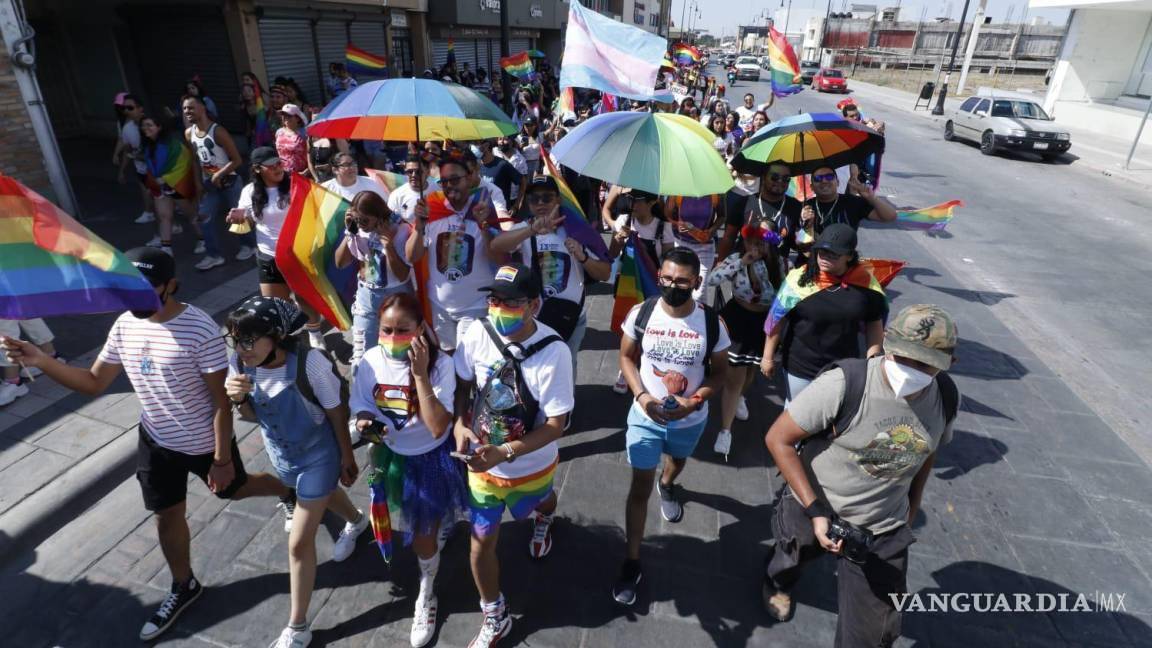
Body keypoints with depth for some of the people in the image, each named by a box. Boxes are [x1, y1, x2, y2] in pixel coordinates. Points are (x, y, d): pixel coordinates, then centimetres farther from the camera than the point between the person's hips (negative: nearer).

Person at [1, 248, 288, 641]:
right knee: (167, 517, 18)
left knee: (234, 489, 20)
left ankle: (292, 491, 52)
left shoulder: (200, 330, -29)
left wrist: (222, 459, -19)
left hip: (205, 443, -5)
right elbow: (94, 384, 1)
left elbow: (221, 402, -23)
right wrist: (40, 361, -14)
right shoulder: (124, 326, -9)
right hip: (156, 441, 6)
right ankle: (184, 587, 42)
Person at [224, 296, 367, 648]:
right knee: (323, 494, 34)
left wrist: (347, 457, -8)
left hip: (318, 456, -6)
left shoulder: (310, 363, -35)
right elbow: (252, 416, -4)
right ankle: (356, 521, 68)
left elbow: (336, 412, -20)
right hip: (280, 454, 6)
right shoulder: (240, 364, -20)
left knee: (299, 543, 2)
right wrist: (239, 399, -28)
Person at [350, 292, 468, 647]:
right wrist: (366, 424, -25)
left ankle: (427, 595, 40)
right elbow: (362, 409, -2)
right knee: (413, 529, 26)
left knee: (423, 534, 10)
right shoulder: (369, 362, -17)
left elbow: (438, 427, -33)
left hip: (432, 458, -3)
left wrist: (420, 374, -38)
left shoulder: (440, 363, -27)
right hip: (392, 457, 4)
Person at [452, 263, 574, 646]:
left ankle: (542, 522, 73)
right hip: (482, 463, 2)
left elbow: (555, 425, -25)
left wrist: (503, 453, -34)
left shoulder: (554, 352, -30)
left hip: (532, 466, -1)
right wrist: (461, 424, -18)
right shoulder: (478, 334, -21)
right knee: (481, 541, 12)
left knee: (539, 503, 32)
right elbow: (462, 382, -2)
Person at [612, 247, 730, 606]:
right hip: (645, 417, -1)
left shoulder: (712, 323, -19)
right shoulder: (641, 314, -18)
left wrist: (692, 402, -23)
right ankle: (632, 563, 19)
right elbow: (627, 357, -5)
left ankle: (667, 485, 69)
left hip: (690, 421, 2)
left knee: (677, 461, 32)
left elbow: (719, 372, -7)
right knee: (640, 488, 5)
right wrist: (642, 395, -20)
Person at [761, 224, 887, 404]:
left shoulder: (865, 282, -11)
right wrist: (768, 357, -7)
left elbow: (875, 323, 2)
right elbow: (777, 320, -11)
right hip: (800, 365, -2)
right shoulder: (800, 279, -18)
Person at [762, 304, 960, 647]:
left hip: (883, 531, 3)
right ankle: (776, 585, 67)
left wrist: (911, 510, 13)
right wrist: (815, 511, -25)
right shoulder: (844, 384, -32)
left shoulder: (946, 396, -13)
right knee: (789, 562, 29)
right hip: (811, 509, -2)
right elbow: (778, 438, -24)